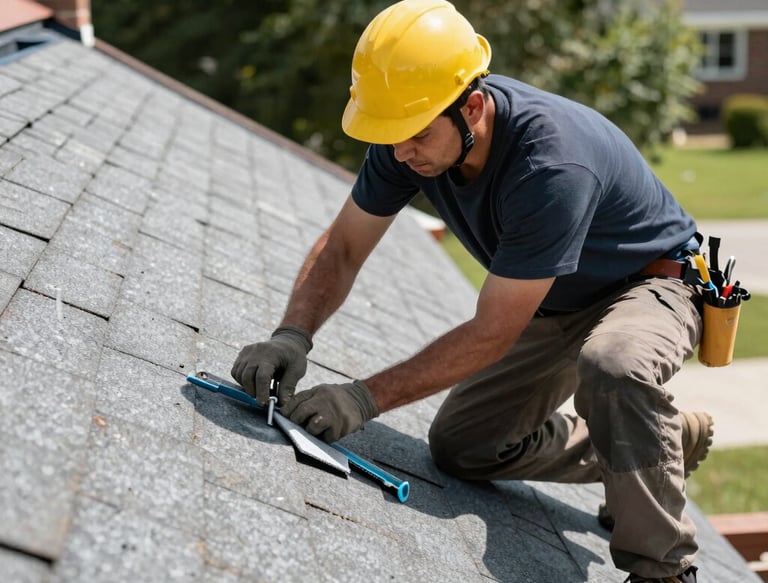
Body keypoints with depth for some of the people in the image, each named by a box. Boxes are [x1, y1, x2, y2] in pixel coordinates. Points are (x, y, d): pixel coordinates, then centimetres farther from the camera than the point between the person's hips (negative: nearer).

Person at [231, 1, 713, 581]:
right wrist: (293, 336, -27)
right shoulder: (413, 126, -19)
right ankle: (667, 440, 18)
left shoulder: (553, 165, -40)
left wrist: (368, 397, -35)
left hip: (653, 283, -8)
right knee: (459, 447, 5)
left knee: (613, 367, -41)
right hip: (557, 300, 8)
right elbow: (343, 246, -9)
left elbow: (493, 333, -34)